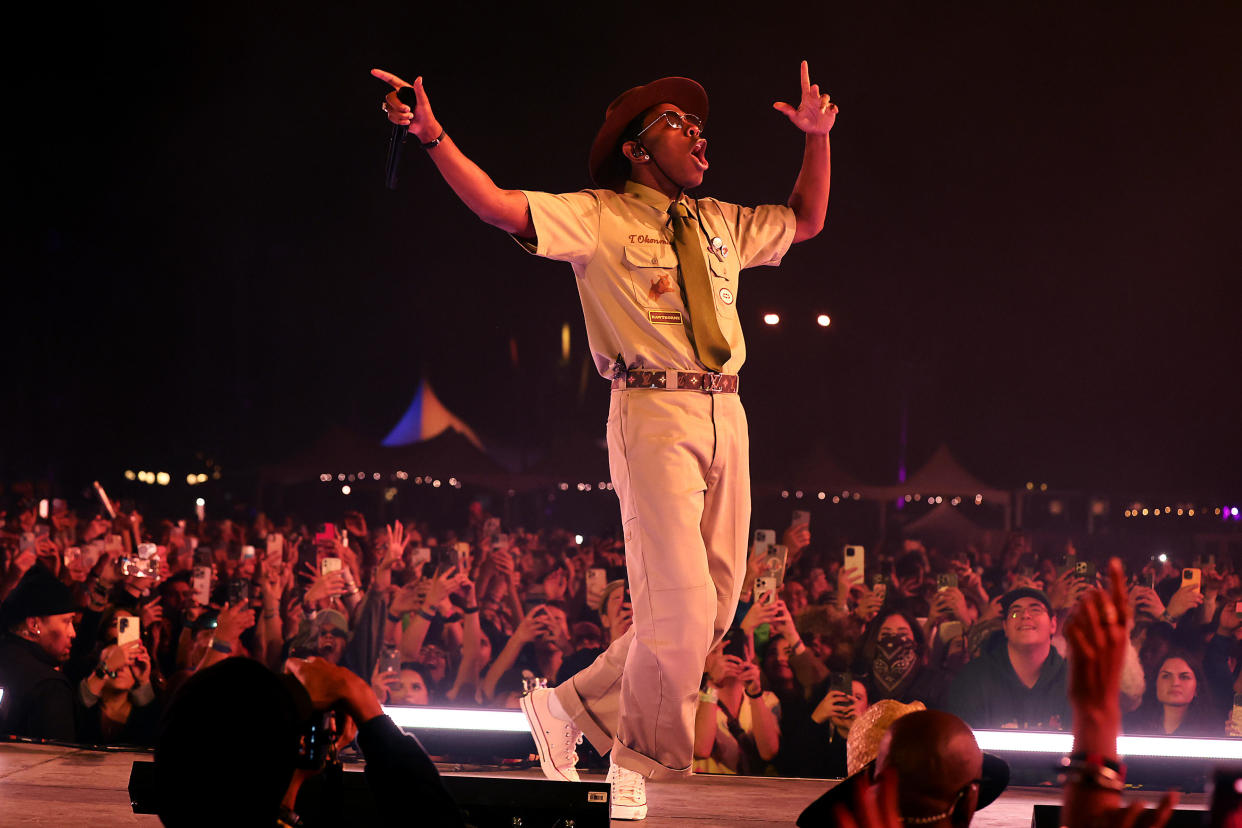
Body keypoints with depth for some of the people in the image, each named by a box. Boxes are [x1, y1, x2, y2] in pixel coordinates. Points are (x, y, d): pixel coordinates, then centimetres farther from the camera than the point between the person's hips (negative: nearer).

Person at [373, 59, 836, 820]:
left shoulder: (721, 224, 19)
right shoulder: (599, 217, 1)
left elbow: (806, 221, 33)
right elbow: (500, 206, -10)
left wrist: (817, 138, 20)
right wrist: (434, 136, -23)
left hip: (724, 415, 7)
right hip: (654, 414, -7)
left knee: (715, 607, 6)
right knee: (679, 603, -13)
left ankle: (573, 707, 20)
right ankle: (638, 770, 3)